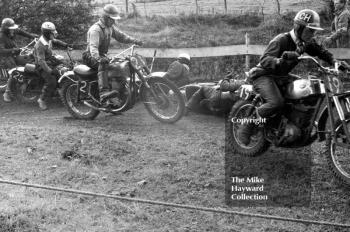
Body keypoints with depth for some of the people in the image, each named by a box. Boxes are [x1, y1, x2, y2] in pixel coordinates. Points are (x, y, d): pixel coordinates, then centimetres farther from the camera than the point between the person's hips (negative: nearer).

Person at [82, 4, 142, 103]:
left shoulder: (110, 27, 7)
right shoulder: (95, 29, -23)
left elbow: (120, 35, 14)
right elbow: (93, 46, -36)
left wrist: (133, 40, -4)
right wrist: (98, 58, -56)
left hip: (103, 55, 10)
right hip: (91, 57, -9)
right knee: (103, 64, -39)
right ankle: (104, 93, -57)